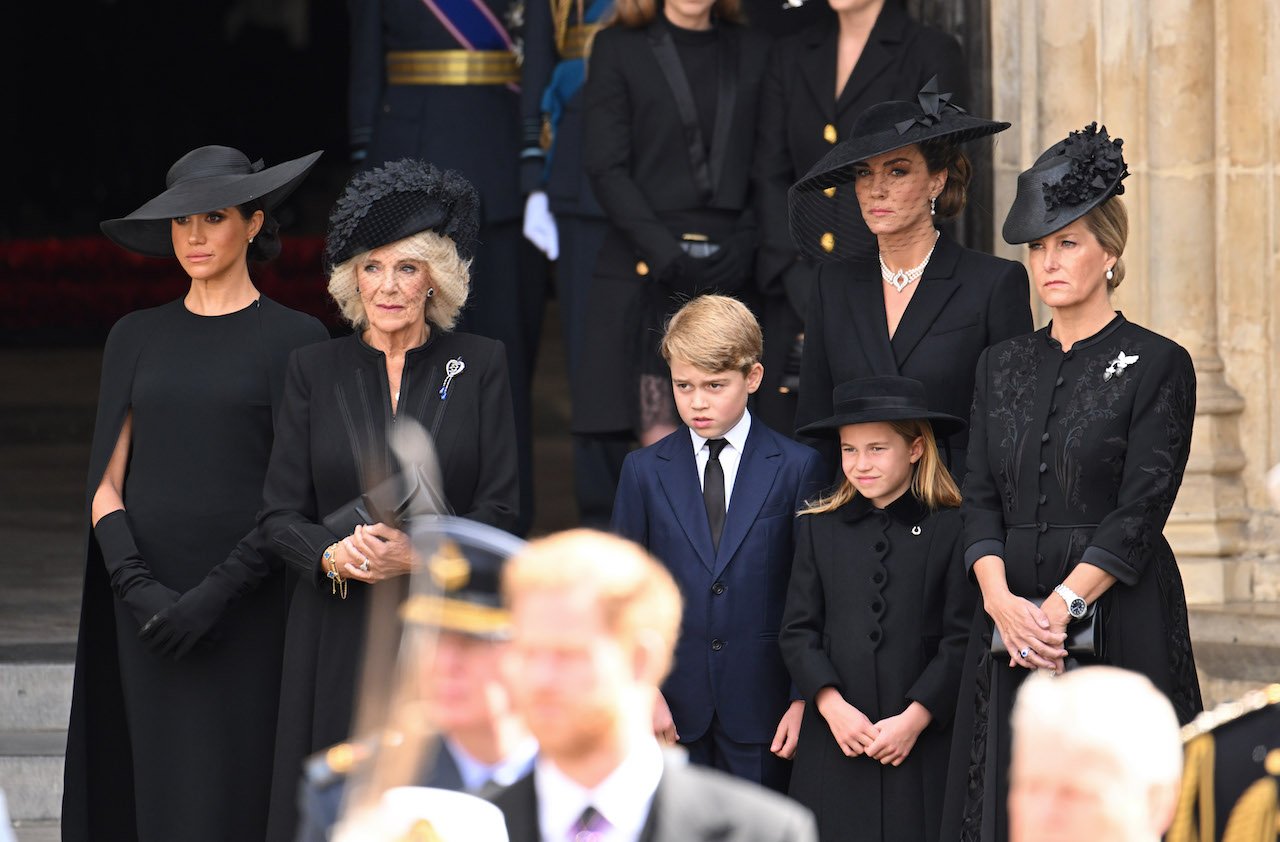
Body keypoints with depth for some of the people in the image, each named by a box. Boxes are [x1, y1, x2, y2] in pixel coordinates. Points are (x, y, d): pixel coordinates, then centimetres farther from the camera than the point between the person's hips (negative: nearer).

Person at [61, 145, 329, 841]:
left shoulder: (295, 340, -1)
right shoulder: (136, 339, 10)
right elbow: (106, 483, 6)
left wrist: (217, 593, -16)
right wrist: (137, 588, -11)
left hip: (251, 607, -3)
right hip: (153, 614, 3)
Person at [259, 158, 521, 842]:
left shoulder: (479, 366, 4)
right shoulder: (315, 372, 7)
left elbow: (499, 509, -1)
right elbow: (279, 513, 4)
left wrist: (419, 554, -17)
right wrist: (334, 554, -16)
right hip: (339, 637, 1)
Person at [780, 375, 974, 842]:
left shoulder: (951, 528, 0)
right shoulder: (817, 528, 10)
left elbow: (962, 639, -3)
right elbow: (797, 632, 7)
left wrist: (915, 718, -11)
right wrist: (833, 707, -8)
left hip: (923, 741, -2)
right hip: (835, 745, 2)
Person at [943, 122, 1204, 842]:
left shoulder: (1157, 365, -2)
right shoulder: (1004, 364, 14)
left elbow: (1139, 513, -10)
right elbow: (981, 499, 6)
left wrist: (1061, 608, -17)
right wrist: (1001, 600, -11)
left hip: (1119, 620, -5)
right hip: (1012, 620, 5)